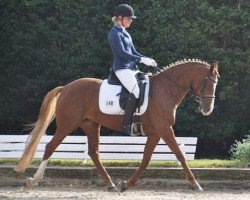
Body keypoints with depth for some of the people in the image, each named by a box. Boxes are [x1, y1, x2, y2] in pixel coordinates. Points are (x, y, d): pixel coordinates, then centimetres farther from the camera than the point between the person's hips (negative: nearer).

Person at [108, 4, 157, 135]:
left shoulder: (124, 33, 19)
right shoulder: (115, 33, -9)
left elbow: (133, 52, 20)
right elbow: (122, 53, -17)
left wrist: (147, 59, 4)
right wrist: (141, 59, -18)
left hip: (131, 68, 10)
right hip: (122, 68, -10)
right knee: (136, 91, -27)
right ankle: (127, 125, -25)